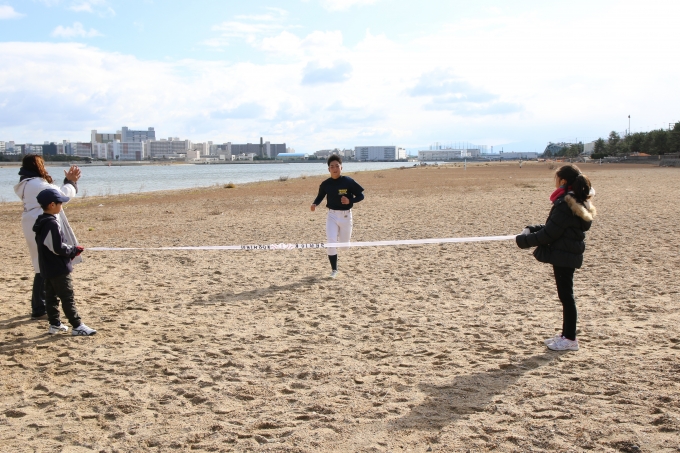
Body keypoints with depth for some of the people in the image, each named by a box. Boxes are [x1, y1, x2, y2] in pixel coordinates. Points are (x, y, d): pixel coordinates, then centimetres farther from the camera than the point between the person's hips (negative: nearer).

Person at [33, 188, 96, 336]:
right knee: (68, 297, -6)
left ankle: (54, 324, 21)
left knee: (51, 296, 13)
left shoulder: (41, 222, 11)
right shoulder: (52, 224, -20)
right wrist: (74, 250, -7)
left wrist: (71, 251, 9)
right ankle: (77, 326, -3)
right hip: (59, 268, -10)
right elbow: (58, 248, -23)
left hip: (47, 268, 10)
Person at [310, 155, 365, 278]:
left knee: (344, 245, 10)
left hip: (346, 216, -1)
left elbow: (360, 195, -4)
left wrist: (350, 201, -21)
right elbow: (320, 196, 13)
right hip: (332, 215, 1)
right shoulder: (325, 184, -3)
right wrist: (315, 204, -8)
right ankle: (334, 269, 4)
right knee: (331, 243, -12)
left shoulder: (348, 181, -10)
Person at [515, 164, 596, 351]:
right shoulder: (578, 202, 10)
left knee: (566, 295, 0)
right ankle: (566, 334, 27)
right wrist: (531, 230, 9)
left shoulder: (564, 204, -21)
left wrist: (523, 240, -9)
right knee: (565, 294, 17)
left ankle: (570, 339, 10)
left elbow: (549, 234, -20)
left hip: (563, 255, -10)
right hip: (570, 254, 10)